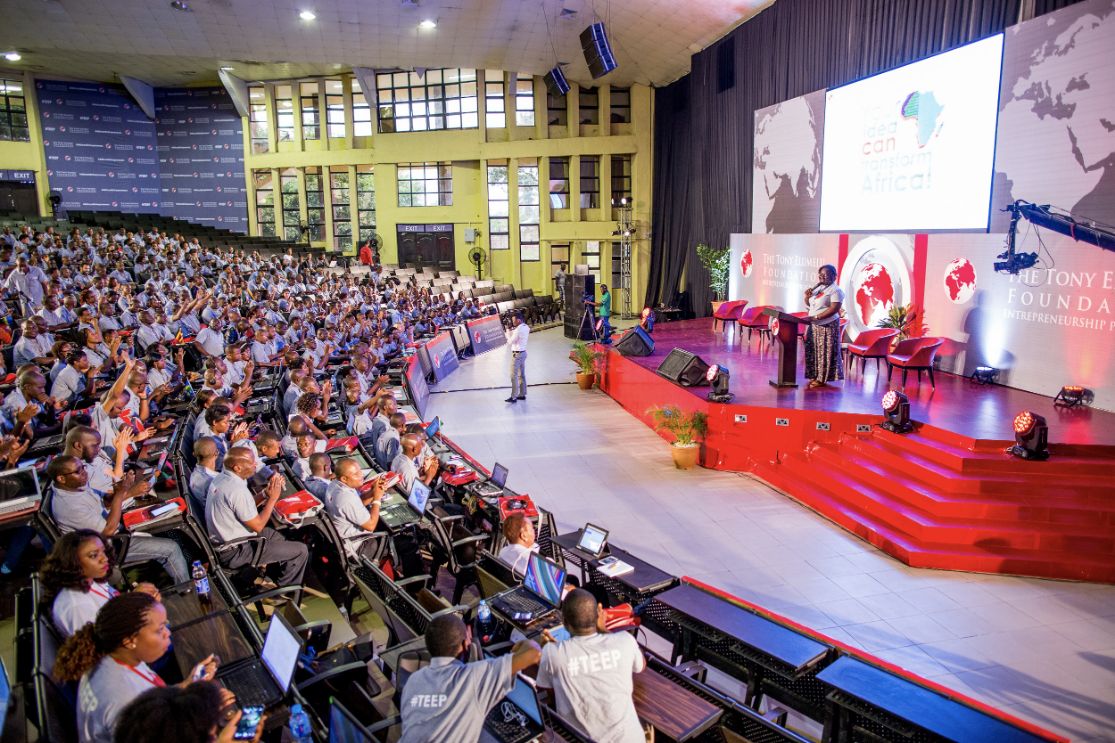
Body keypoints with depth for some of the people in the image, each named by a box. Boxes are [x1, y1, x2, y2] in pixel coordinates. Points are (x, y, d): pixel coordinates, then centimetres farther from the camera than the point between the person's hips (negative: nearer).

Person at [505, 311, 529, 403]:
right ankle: (522, 394, 22)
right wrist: (511, 330, 1)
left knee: (514, 376, -5)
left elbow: (511, 341, -16)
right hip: (523, 352, 10)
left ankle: (513, 397, -3)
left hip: (517, 354, -10)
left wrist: (508, 332, -3)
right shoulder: (526, 327, 5)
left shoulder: (518, 329, -22)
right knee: (521, 375, 15)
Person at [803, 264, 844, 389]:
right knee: (813, 351, 7)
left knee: (825, 352, -4)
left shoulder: (836, 290, -9)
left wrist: (816, 317, -24)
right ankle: (815, 376, 15)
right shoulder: (818, 287, 14)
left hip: (827, 326, -8)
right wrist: (807, 296, -2)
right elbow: (809, 304, 21)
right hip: (813, 326, 8)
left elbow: (834, 309, -20)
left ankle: (822, 379, 0)